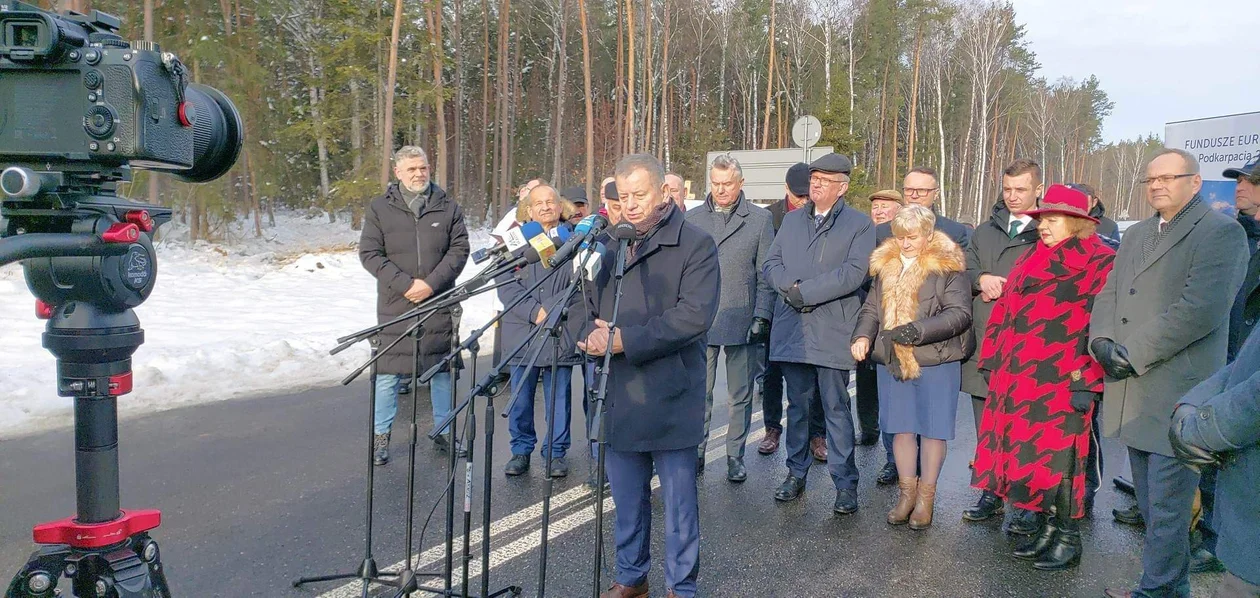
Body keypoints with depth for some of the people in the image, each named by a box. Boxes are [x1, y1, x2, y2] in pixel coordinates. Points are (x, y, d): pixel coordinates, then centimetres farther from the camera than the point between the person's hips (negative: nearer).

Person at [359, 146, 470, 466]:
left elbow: (460, 249, 1)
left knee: (442, 369, 10)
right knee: (388, 372, 2)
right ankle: (381, 436, 15)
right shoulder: (380, 208, 3)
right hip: (395, 305, -1)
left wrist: (431, 283, -12)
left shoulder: (448, 207, 6)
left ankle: (444, 431, 24)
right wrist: (405, 284, -13)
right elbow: (369, 253, -2)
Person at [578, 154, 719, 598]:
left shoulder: (695, 245, -7)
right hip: (619, 398, 6)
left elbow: (694, 315, -18)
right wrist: (594, 336, -6)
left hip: (670, 401, -5)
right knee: (627, 499, 17)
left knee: (679, 502, 6)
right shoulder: (612, 245, 13)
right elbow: (592, 306, 18)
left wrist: (624, 340, -20)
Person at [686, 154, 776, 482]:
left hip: (742, 321, -1)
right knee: (699, 393, 5)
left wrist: (762, 317, -6)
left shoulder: (760, 219, 3)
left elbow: (766, 274, 1)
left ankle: (735, 455, 20)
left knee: (741, 395, 8)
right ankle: (696, 452, 17)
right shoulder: (692, 218, 7)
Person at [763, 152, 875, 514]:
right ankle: (796, 474, 24)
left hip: (832, 332, -4)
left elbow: (854, 273, -12)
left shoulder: (860, 224, 0)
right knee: (797, 405, 13)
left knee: (836, 409, 0)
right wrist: (791, 287, -11)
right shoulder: (791, 220, 16)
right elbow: (772, 264, 9)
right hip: (792, 330, 4)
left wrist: (805, 291, -15)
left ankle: (846, 483, 8)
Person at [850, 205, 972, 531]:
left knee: (932, 428, 4)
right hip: (892, 360, 5)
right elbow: (871, 308, 13)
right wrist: (863, 335, -7)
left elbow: (959, 313, -15)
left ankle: (926, 496, 17)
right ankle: (907, 492, 24)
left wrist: (918, 330, -26)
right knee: (901, 427, 11)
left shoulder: (948, 266, -7)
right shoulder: (886, 264, 10)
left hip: (936, 361, -5)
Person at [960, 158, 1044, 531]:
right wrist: (981, 279, -5)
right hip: (984, 344, 6)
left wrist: (1003, 289, -13)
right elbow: (963, 270, 15)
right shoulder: (985, 232, 18)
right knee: (986, 427, 13)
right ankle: (992, 494, 26)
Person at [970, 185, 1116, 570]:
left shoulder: (1100, 263, -7)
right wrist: (994, 362, 15)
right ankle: (1048, 529, 23)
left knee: (1057, 458, -2)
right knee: (1026, 454, 10)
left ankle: (1069, 539, 12)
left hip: (1061, 383, -7)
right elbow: (1005, 311, 18)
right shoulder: (1031, 261, 16)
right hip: (1017, 378, 7)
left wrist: (1087, 380, -19)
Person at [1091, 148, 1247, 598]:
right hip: (1133, 395, 8)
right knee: (1150, 505, 16)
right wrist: (1103, 341, -6)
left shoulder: (1221, 233, -7)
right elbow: (1109, 294, 14)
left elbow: (1200, 308, -18)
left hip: (1176, 397, -8)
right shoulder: (1136, 235, 18)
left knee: (1166, 508, -2)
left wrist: (1134, 353, -18)